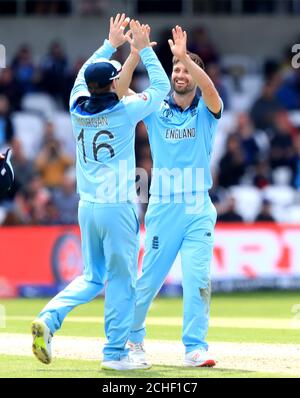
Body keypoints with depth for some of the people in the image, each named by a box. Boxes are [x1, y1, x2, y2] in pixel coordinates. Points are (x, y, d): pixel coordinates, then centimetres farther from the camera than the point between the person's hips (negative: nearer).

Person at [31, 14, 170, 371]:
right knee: (121, 279, 2)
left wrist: (110, 44, 30)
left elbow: (85, 76, 25)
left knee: (92, 277, 16)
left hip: (87, 207, 6)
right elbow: (161, 87, 4)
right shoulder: (125, 111, -10)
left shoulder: (77, 108, 3)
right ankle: (115, 353, 4)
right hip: (118, 208, -6)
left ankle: (49, 318, -5)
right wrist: (143, 48, 10)